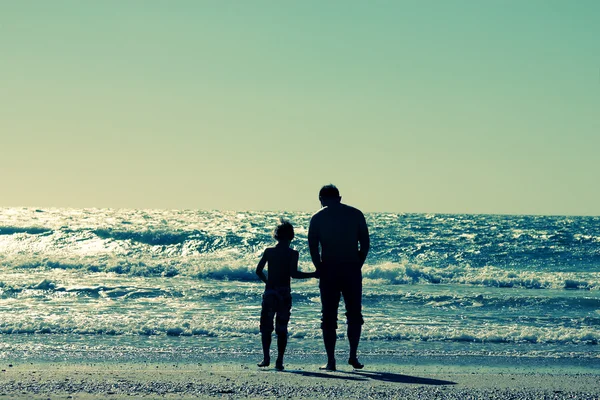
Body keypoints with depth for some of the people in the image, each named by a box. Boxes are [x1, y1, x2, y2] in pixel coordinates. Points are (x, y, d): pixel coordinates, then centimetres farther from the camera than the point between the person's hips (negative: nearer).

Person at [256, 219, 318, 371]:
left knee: (266, 327, 9)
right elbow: (293, 273, -15)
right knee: (282, 328, 6)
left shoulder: (269, 251, 2)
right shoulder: (293, 254, -4)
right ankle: (279, 361, 1)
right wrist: (313, 274, -6)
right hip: (285, 293, -1)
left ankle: (266, 357, -5)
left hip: (270, 292, 1)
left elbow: (258, 270, 1)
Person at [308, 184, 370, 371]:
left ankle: (330, 361, 2)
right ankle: (353, 356, 6)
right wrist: (358, 265, 7)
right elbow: (365, 243, 1)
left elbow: (313, 247, -6)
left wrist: (320, 269, 2)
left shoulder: (317, 218, 2)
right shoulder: (356, 214, 5)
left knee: (329, 318, 5)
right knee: (354, 315, 13)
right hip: (352, 271, 1)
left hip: (329, 271, -1)